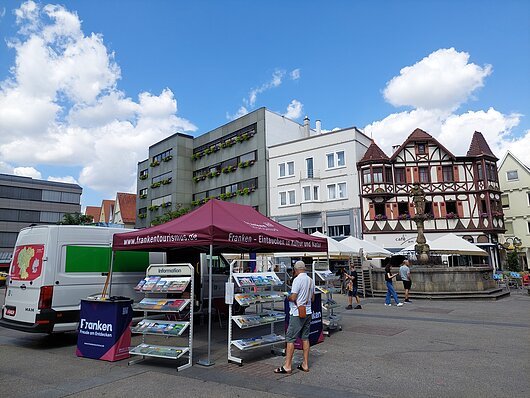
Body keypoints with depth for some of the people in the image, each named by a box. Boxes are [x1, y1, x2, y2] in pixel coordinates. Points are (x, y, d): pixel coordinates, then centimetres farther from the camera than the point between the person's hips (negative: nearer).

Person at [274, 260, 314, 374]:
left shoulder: (298, 279, -16)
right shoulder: (310, 280, 9)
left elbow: (293, 297, -19)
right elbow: (312, 298, 15)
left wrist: (288, 297, 0)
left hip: (297, 313, -8)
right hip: (307, 312, 8)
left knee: (290, 339, -1)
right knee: (305, 338, 13)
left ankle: (287, 366, 3)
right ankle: (305, 364, 19)